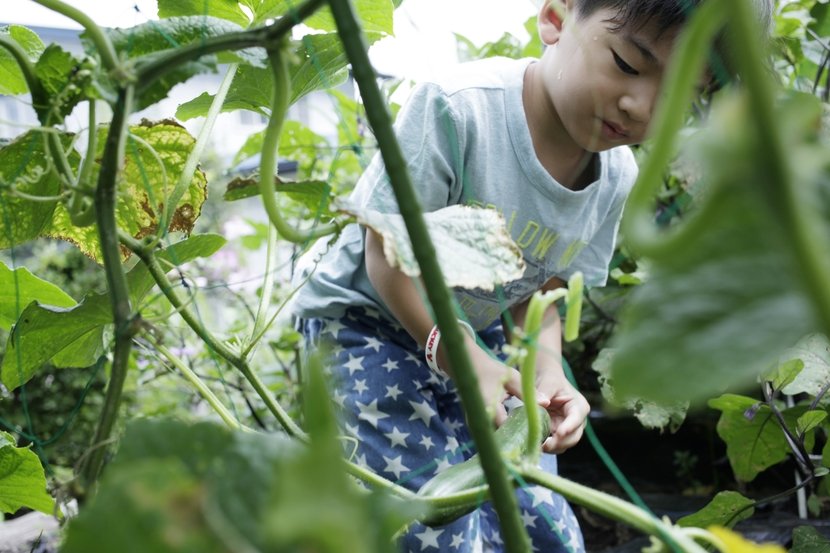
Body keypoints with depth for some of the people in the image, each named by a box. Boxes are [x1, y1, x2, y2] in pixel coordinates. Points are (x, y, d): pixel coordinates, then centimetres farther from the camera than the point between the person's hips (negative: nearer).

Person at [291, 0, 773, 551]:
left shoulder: (617, 179, -10)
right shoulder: (457, 106, -31)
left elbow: (537, 292, -1)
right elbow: (388, 254, -24)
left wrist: (547, 366, -20)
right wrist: (459, 357, -33)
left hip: (478, 332, 6)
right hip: (367, 315, -5)